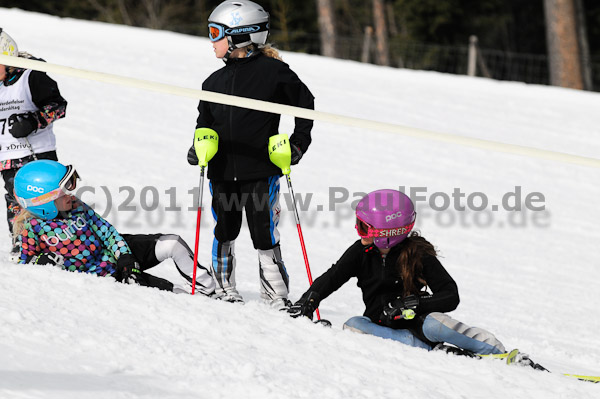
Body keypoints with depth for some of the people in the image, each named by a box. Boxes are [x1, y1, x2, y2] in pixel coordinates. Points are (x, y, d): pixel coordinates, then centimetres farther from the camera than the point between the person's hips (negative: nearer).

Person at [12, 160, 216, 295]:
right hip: (100, 275, -6)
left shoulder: (75, 206, -1)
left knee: (173, 244, -8)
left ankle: (208, 288, 4)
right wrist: (42, 262, -28)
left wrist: (127, 262, -9)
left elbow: (107, 232, 2)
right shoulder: (30, 229, -16)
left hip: (117, 252, 6)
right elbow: (22, 264, -6)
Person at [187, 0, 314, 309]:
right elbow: (205, 122, 19)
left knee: (265, 235, -4)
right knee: (224, 233, 9)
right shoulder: (215, 82, 12)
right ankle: (224, 289, 24)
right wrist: (198, 148, 1)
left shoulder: (273, 72, -4)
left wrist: (297, 144, -3)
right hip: (222, 173, 5)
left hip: (261, 172, -5)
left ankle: (276, 296, 2)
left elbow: (305, 104, 4)